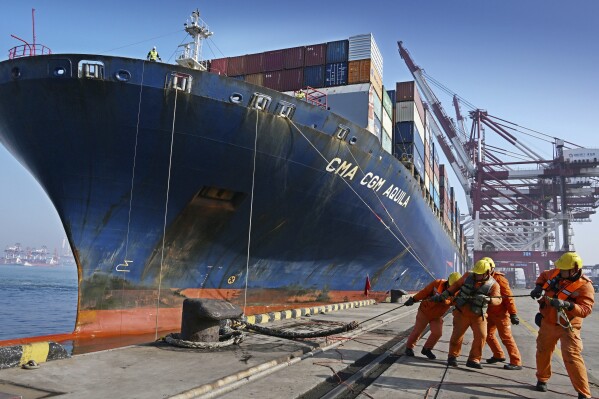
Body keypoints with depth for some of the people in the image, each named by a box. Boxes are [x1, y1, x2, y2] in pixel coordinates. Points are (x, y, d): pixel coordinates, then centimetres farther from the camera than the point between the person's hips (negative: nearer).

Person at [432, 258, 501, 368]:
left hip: (478, 315, 0)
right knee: (457, 335, -1)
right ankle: (452, 356, 19)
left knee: (481, 336, -9)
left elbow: (497, 300, -21)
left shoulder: (493, 285, -10)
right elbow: (456, 285, 8)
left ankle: (473, 360, 8)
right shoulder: (468, 276, -4)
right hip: (462, 312, 0)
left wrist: (487, 299, -43)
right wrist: (443, 295, 4)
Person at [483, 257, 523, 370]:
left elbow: (508, 297, -19)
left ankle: (516, 363, -1)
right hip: (491, 313, 8)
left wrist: (513, 314, -22)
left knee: (506, 337, -7)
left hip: (501, 313, -8)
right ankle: (498, 355, 30)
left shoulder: (499, 279, -16)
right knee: (488, 334, 13)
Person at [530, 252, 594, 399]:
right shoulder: (556, 273, -5)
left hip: (567, 327, -6)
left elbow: (585, 310, -29)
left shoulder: (584, 286, -20)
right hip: (547, 323, 6)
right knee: (543, 352, 19)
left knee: (572, 358, -15)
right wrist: (538, 287, 0)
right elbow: (543, 275, 18)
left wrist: (567, 305, -43)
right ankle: (542, 379, 42)